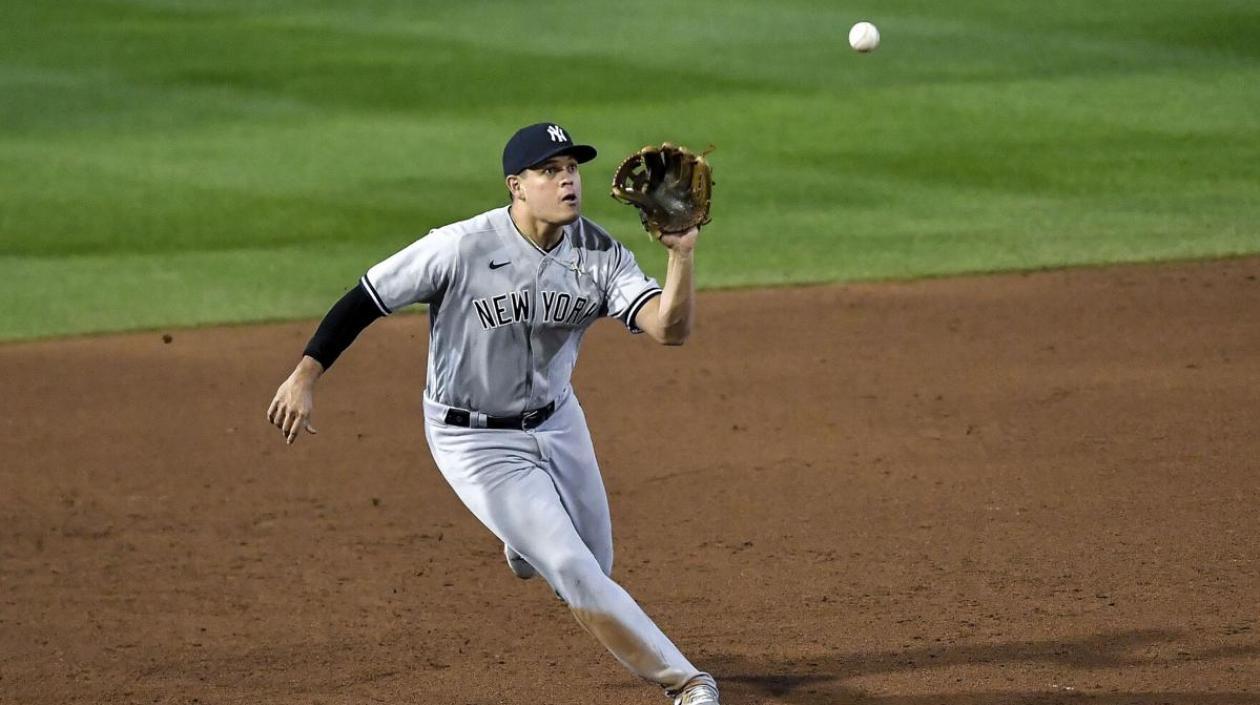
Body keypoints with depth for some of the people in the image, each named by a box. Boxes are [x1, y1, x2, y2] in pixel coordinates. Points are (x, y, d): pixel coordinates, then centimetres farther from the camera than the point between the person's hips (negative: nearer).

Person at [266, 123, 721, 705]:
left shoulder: (599, 254, -13)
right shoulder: (460, 248, -25)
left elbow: (670, 329, -23)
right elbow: (366, 299, -15)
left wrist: (682, 255, -39)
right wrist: (304, 378, -17)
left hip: (557, 422, 5)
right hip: (475, 442, -5)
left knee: (595, 565, 17)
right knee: (575, 574, -12)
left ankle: (524, 543, 52)